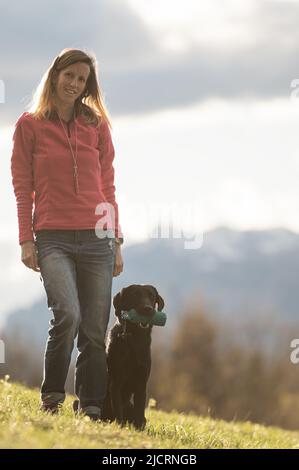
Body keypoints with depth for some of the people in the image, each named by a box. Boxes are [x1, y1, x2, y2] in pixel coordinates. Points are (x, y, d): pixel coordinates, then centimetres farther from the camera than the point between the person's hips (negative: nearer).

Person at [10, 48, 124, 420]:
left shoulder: (97, 125, 13)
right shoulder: (30, 124, 6)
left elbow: (107, 186, 14)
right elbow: (22, 187, 3)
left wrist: (116, 241, 10)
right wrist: (26, 240, -4)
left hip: (96, 238, 3)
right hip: (53, 238, -3)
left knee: (95, 328, -1)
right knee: (67, 314, -22)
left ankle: (92, 406, 8)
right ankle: (52, 394, -2)